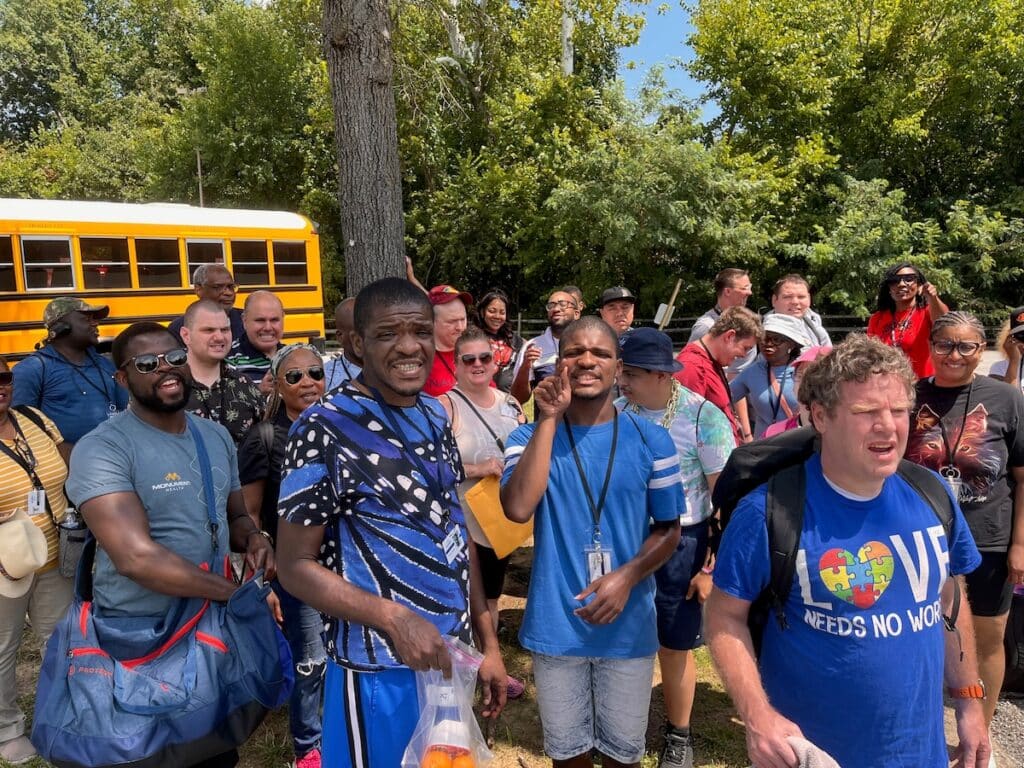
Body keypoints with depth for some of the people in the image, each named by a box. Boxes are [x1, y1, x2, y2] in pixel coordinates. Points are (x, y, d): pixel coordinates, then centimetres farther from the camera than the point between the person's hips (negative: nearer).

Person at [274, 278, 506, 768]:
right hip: (380, 671, -6)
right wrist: (394, 618, -25)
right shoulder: (326, 429, -17)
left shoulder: (436, 416, 3)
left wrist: (488, 643, 9)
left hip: (450, 656, 7)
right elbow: (295, 566, -14)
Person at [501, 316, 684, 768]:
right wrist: (549, 420, -23)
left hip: (628, 628, 0)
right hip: (555, 626, 0)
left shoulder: (651, 441, -6)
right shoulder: (529, 437, -7)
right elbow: (517, 510, -24)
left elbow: (668, 529, 2)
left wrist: (627, 577, -16)